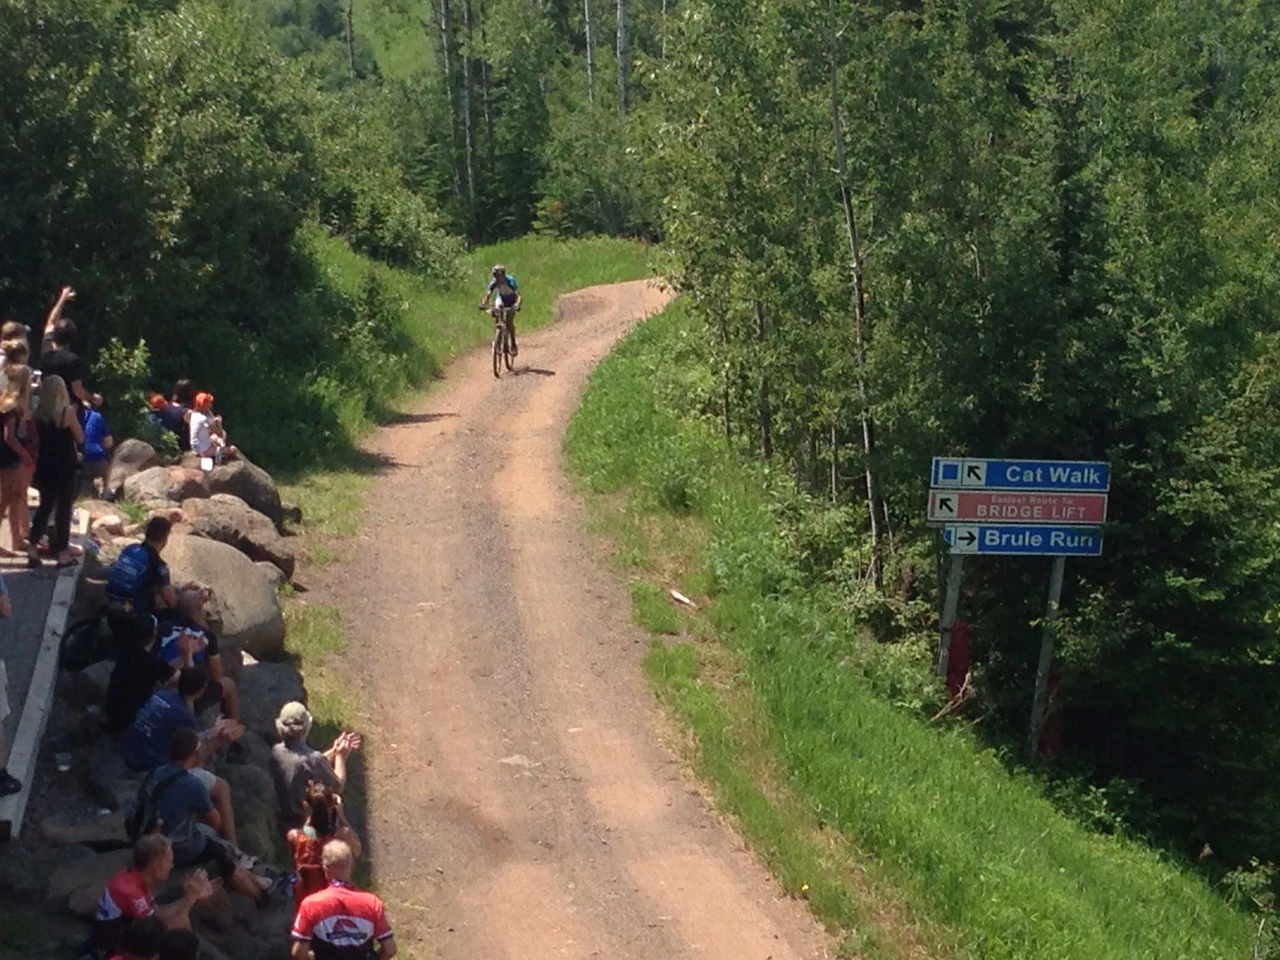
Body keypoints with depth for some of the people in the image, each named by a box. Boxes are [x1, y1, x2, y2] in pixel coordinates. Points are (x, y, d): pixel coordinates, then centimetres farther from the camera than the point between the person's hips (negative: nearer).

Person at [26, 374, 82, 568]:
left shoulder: (39, 412, 1)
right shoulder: (68, 411, -14)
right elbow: (80, 438, -6)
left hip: (45, 466, 5)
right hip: (65, 466, -5)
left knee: (44, 506, 16)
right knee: (63, 508, 3)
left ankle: (33, 550, 13)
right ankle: (62, 553, 6)